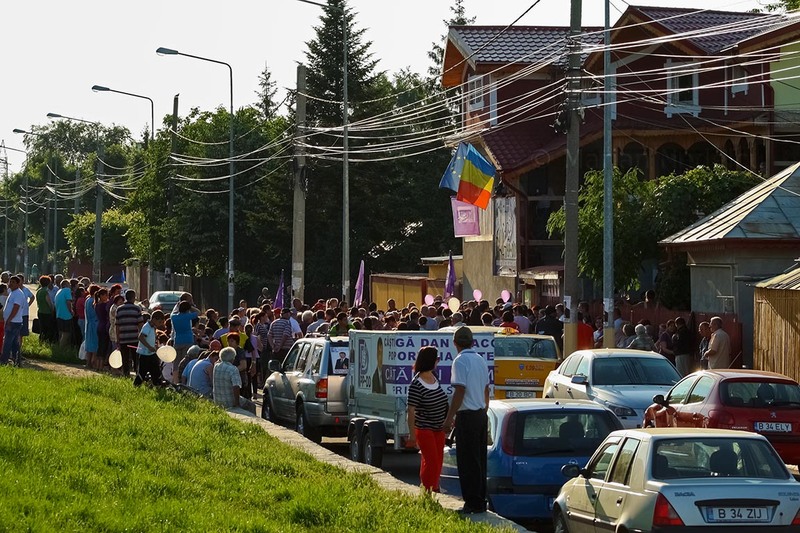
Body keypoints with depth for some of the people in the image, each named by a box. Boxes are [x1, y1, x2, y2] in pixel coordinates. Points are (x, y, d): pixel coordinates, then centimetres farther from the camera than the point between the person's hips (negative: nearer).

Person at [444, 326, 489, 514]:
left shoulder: (460, 361, -13)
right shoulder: (480, 360, 12)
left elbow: (460, 391, -19)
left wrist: (449, 418, -16)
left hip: (467, 416, -8)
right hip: (481, 414, 8)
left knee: (467, 463, -4)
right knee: (480, 460, 13)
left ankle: (473, 503, -5)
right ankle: (481, 502, 16)